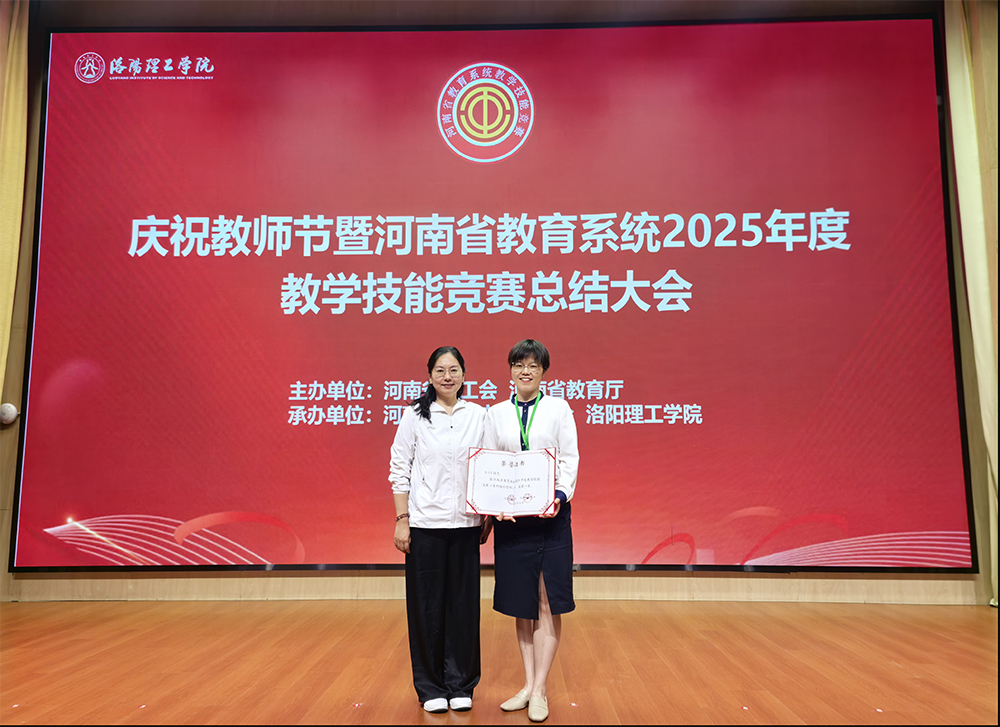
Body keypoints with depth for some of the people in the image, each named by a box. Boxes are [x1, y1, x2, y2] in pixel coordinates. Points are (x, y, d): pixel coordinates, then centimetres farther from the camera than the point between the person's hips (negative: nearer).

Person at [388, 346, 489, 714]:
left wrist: (488, 516, 5)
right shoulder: (414, 415, -1)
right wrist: (402, 520, -5)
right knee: (427, 604, 6)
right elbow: (399, 469, -1)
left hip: (465, 523, 2)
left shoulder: (479, 416, 4)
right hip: (425, 523, -1)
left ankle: (461, 684, 23)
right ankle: (431, 687, 22)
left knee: (464, 602, 7)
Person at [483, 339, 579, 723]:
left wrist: (560, 495, -17)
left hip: (550, 513, -2)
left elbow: (569, 458, -1)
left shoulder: (559, 409, 4)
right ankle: (528, 684, 22)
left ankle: (539, 690, 9)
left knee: (548, 603, 0)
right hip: (510, 517, 2)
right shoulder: (496, 414, 9)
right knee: (521, 603, 10)